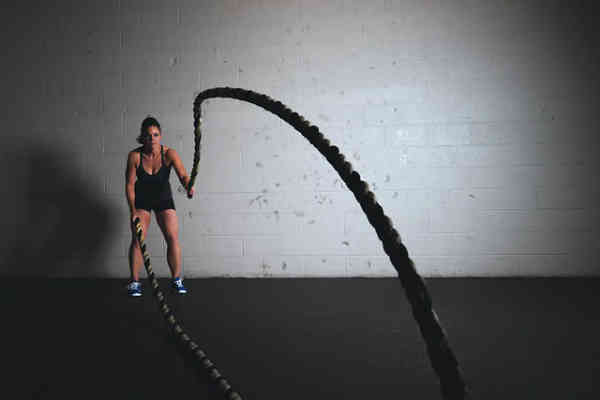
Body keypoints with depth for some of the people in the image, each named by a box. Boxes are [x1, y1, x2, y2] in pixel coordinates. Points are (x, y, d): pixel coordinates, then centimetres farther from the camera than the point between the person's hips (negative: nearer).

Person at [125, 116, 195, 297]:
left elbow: (183, 175, -34)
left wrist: (188, 186, -56)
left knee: (173, 238, -5)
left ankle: (177, 279, 9)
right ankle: (134, 282, 5)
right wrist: (133, 210, -19)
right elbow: (129, 184, -15)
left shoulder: (169, 154, -22)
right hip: (141, 199, 0)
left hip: (163, 197, 0)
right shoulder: (134, 156, -21)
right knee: (137, 240, -7)